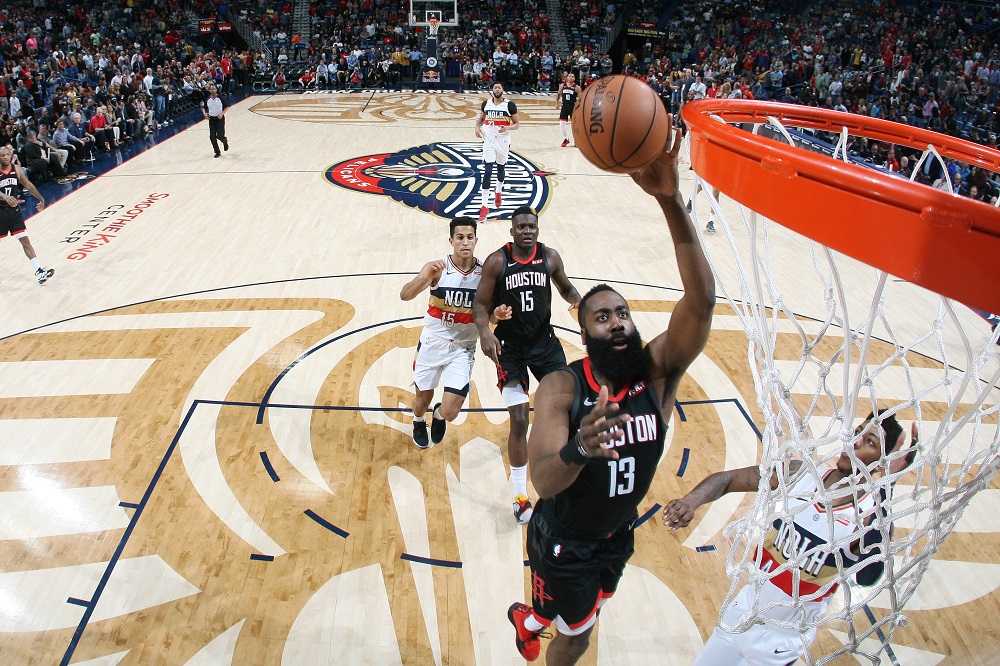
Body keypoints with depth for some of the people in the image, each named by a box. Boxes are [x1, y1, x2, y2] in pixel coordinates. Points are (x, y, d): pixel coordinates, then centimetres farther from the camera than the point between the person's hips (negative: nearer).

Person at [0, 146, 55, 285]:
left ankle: (39, 272, -9)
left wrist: (40, 198, 22)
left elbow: (28, 185, 16)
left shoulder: (17, 169, 0)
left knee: (25, 240, -3)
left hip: (14, 210, 3)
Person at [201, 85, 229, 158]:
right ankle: (217, 153, 14)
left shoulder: (220, 98, -8)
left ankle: (225, 141, 28)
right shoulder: (207, 99, 0)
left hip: (220, 119, -3)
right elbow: (203, 108, 12)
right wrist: (205, 113, -8)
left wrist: (222, 114, -18)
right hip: (211, 119, 3)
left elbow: (226, 107, -2)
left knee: (220, 136, -10)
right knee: (212, 137, 0)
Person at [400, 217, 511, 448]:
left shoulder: (485, 272, -8)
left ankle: (439, 414, 32)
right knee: (422, 400, 16)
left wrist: (497, 315, -22)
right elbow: (405, 295, -26)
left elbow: (487, 315, 2)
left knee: (450, 413, -7)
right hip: (433, 342, 0)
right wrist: (425, 278, -45)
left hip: (463, 348, 0)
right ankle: (419, 422, 54)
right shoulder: (437, 267, -14)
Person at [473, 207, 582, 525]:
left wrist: (577, 300, -11)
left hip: (544, 341, 3)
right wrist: (485, 332, -28)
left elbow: (566, 288, 13)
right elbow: (480, 303, -8)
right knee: (519, 422, -7)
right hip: (509, 347, -3)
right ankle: (520, 499, 7)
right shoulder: (496, 261, -11)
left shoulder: (550, 257, -2)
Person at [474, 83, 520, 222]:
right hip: (489, 140, 0)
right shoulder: (486, 103, 2)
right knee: (487, 171, -10)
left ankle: (498, 192, 48)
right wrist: (477, 127, -3)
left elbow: (517, 124, -2)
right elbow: (481, 119, 18)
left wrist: (507, 128, -22)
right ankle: (484, 207, -11)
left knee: (500, 168, 18)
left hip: (503, 141, 0)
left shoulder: (510, 105, -5)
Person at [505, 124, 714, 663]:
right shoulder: (561, 388, -27)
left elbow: (701, 301, -37)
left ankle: (528, 618, 61)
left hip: (618, 535, 4)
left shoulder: (658, 369, -20)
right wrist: (578, 449, -58)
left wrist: (671, 201, -48)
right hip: (564, 542, -4)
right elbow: (543, 482, -34)